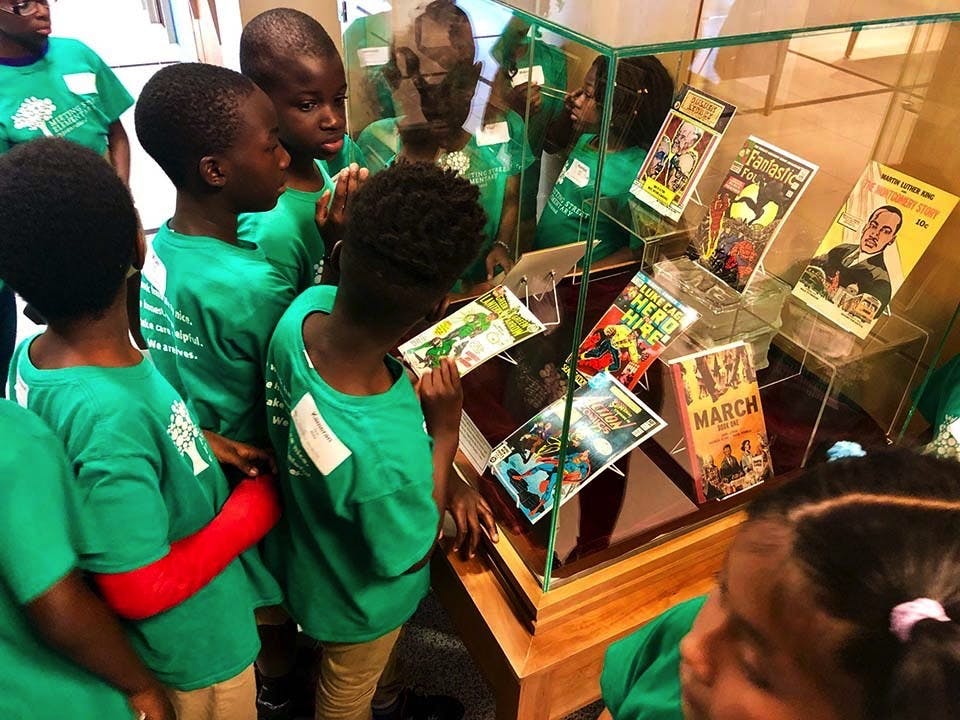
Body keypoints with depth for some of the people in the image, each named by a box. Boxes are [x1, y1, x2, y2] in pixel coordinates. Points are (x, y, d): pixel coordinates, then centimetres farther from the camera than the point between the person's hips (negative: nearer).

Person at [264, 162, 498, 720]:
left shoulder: (308, 306, -29)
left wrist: (446, 481, -13)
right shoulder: (385, 459, -49)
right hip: (358, 595, -6)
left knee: (384, 645, 39)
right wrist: (445, 432, -25)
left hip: (314, 536, 7)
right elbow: (410, 555, -25)